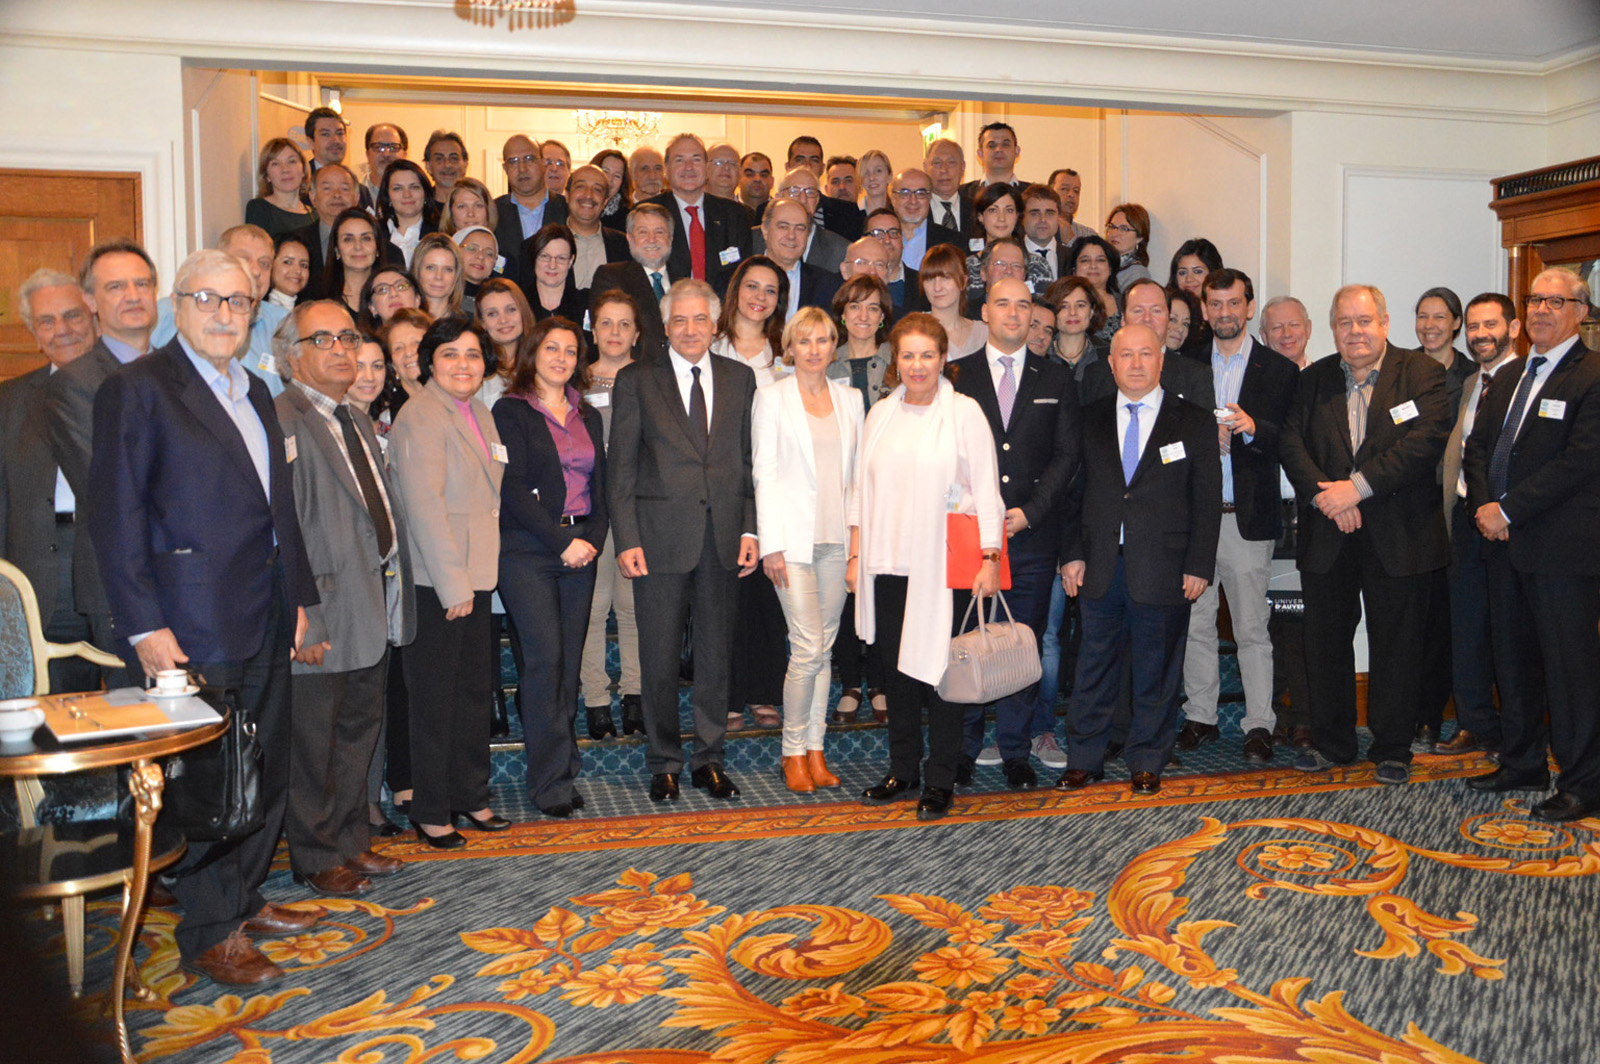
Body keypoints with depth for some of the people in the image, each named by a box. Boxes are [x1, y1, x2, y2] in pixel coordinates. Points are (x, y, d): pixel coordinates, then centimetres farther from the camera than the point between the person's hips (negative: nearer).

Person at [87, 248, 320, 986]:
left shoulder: (256, 395, 16)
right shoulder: (137, 390, -8)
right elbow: (115, 516, -13)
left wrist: (299, 596, 15)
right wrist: (144, 625, -17)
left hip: (265, 621, 8)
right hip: (194, 626, -8)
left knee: (268, 769, 14)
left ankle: (245, 899, 29)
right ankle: (210, 934, 13)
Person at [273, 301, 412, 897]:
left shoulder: (357, 421, 17)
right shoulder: (282, 420, -13)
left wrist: (395, 592, 14)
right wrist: (300, 614, -21)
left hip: (374, 611, 9)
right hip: (324, 612, -9)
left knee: (359, 731, 18)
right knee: (312, 743, 5)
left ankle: (351, 841, 32)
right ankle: (317, 858, 20)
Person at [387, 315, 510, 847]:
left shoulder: (479, 413, 14)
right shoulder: (421, 416, -13)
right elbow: (423, 504, -19)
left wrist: (474, 576, 14)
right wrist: (453, 584, -20)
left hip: (475, 576, 8)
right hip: (435, 583, -8)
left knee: (475, 692, 15)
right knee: (435, 699, 1)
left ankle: (470, 796, 29)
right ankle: (430, 813, 14)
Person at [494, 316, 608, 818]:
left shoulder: (589, 416, 17)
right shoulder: (511, 411, 1)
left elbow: (600, 485, 14)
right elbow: (513, 488, -8)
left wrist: (592, 539, -3)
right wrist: (563, 542, -13)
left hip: (581, 551, 5)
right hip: (528, 552, -5)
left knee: (569, 662, 4)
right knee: (545, 659, -10)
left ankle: (560, 773, 13)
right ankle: (551, 780, -2)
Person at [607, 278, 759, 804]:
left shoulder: (740, 379, 10)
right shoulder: (636, 381, 2)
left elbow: (749, 461, 11)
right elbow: (620, 467, -1)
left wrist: (750, 529, 3)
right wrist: (626, 539, -8)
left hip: (721, 536, 3)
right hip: (660, 537, -2)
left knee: (716, 652, 9)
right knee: (660, 657, 5)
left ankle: (708, 760, 23)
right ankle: (664, 764, 20)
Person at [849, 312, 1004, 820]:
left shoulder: (964, 412, -1)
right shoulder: (880, 413, 11)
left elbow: (986, 490, -2)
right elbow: (863, 488, 14)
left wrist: (989, 558, -8)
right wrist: (855, 554, 10)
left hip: (943, 565, -4)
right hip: (887, 563, 4)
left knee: (938, 668, -2)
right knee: (895, 668, 9)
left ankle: (940, 780, 10)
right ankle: (902, 769, 23)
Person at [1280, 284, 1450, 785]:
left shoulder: (1422, 373, -2)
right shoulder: (1314, 379, 9)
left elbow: (1426, 440, -14)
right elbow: (1291, 442, 0)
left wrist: (1358, 487, -20)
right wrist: (1325, 495, -15)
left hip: (1396, 535, -3)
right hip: (1327, 536, 3)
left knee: (1395, 644, 5)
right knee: (1325, 642, 10)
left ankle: (1392, 749, 20)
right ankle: (1331, 742, 25)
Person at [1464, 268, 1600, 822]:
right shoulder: (1510, 376, 17)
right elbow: (1477, 445, 15)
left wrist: (1508, 510, -16)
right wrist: (1484, 506, -2)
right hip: (1505, 542, 8)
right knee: (1514, 660, 14)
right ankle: (1523, 763, 27)